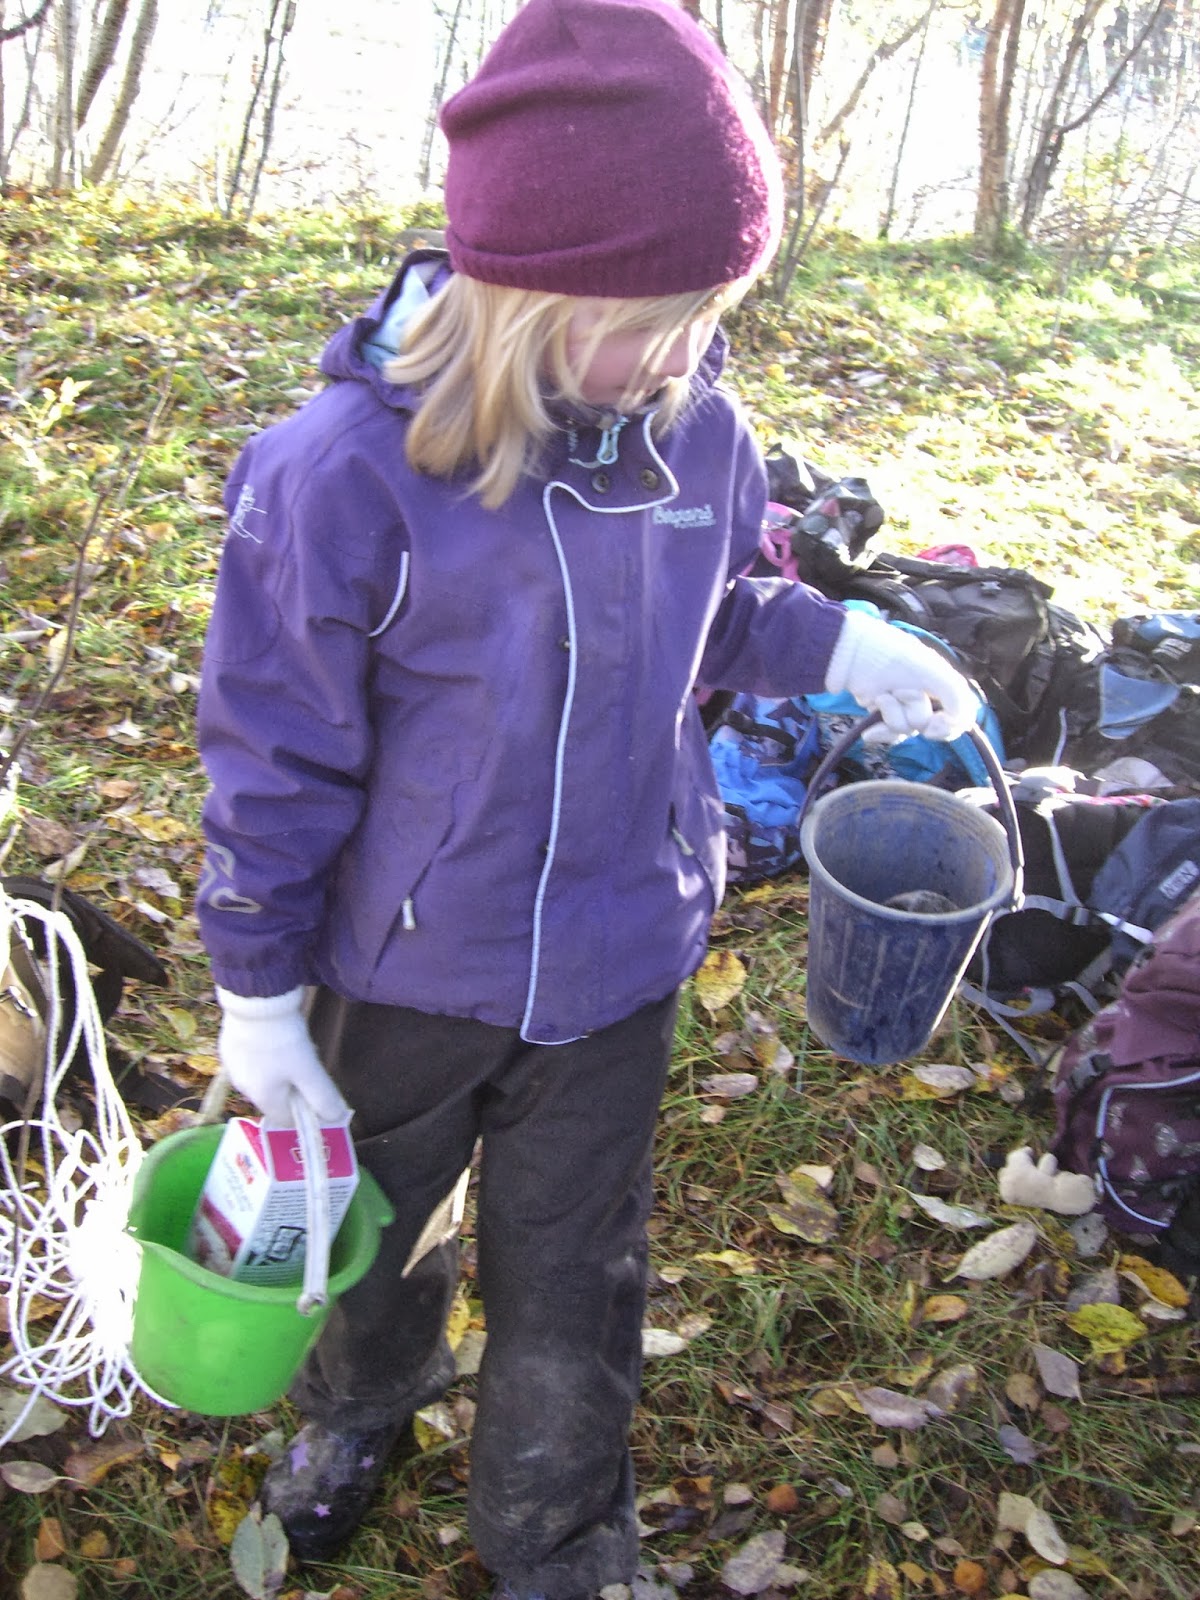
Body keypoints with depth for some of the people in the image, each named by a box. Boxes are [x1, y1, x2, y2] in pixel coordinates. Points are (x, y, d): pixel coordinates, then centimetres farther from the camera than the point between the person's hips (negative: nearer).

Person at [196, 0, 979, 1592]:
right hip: (405, 968, -1)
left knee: (570, 1283, 19)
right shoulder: (346, 470, -24)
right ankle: (362, 1402, 62)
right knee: (377, 1223, 27)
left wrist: (834, 645, -7)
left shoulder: (697, 429, -13)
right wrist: (259, 992, -7)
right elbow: (279, 758, -13)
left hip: (615, 962, 2)